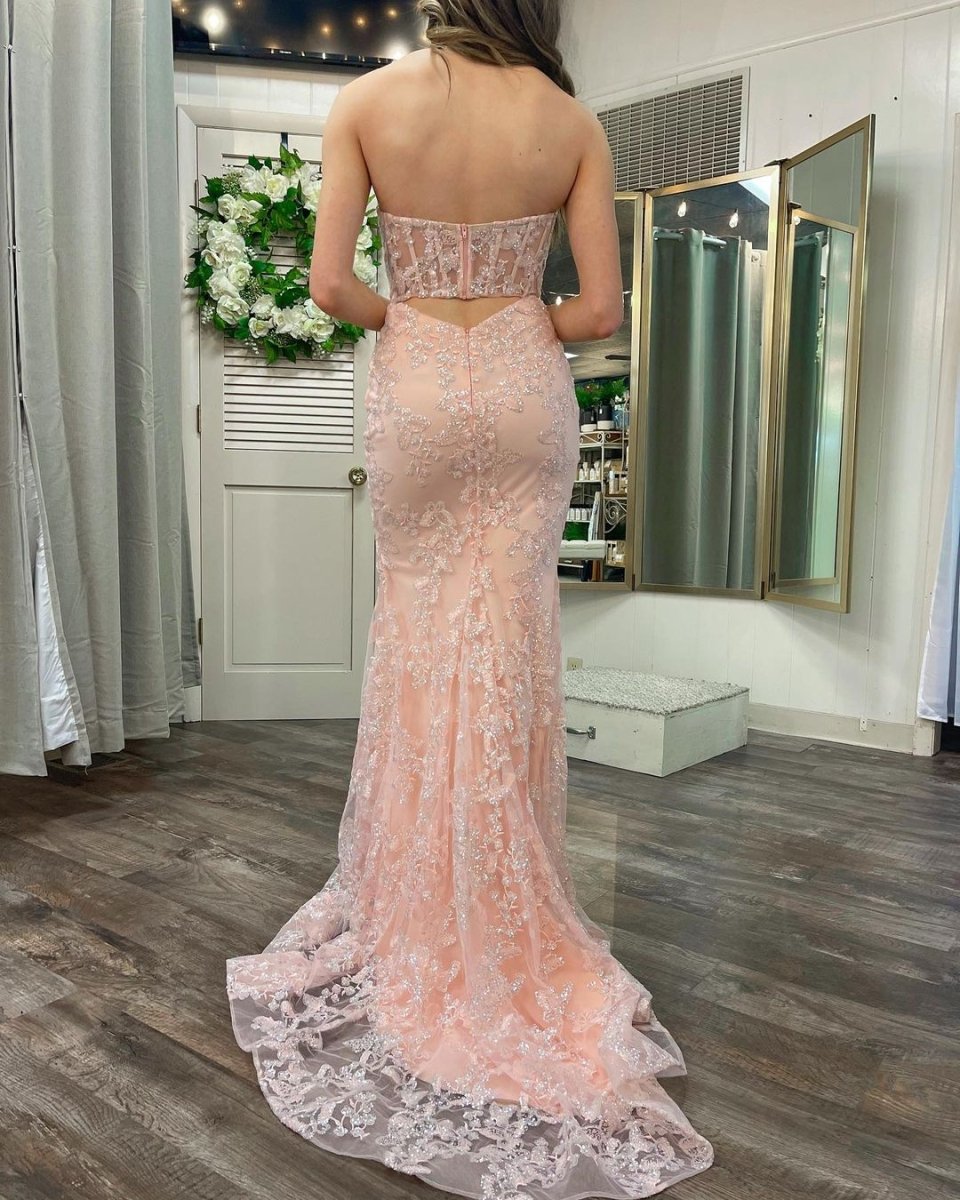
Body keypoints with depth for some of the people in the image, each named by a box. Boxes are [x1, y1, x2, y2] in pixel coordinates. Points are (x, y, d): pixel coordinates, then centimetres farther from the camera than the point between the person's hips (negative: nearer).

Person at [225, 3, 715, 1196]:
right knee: (512, 650, 7)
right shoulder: (572, 121, 0)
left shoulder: (366, 101, -2)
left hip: (416, 390, 0)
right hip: (526, 393, 1)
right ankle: (504, 919, 20)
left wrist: (398, 318, 11)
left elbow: (331, 284, -9)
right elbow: (600, 309, -3)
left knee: (417, 638, 12)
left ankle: (414, 913, 24)